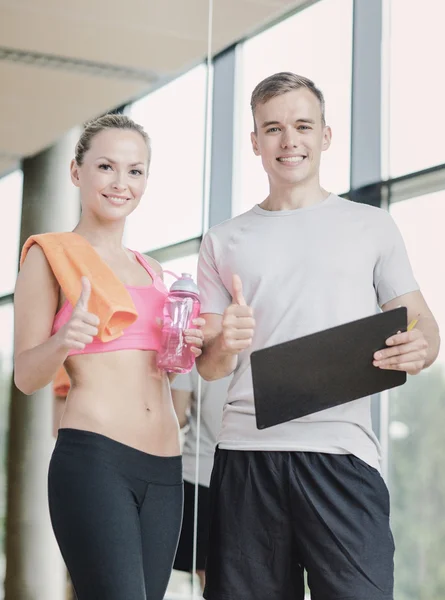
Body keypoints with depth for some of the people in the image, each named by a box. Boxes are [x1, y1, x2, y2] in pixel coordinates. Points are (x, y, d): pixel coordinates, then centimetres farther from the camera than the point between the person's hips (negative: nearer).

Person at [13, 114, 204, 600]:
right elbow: (26, 375, -2)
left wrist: (183, 352, 7)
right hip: (93, 456, -6)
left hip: (164, 468, 7)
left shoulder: (149, 270, 20)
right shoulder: (50, 254, 2)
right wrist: (64, 341, -22)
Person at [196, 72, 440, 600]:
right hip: (246, 452, 2)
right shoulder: (223, 243, 15)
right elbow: (209, 368, 15)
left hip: (341, 451, -2)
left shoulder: (372, 226, 12)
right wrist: (225, 345, -9)